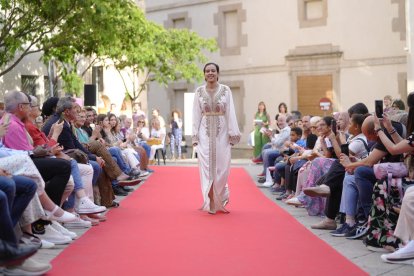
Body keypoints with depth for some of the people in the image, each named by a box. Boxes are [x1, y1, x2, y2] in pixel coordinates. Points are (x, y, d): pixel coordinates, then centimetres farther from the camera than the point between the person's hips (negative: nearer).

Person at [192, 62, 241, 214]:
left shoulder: (225, 90, 2)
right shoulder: (199, 91, 6)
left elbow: (230, 113, 0)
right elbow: (196, 115, 6)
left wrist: (232, 134, -5)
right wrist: (195, 136, 0)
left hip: (222, 133, -1)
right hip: (205, 133, 1)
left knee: (221, 167, 1)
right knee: (207, 168, -2)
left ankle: (220, 201, 20)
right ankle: (211, 203, 4)